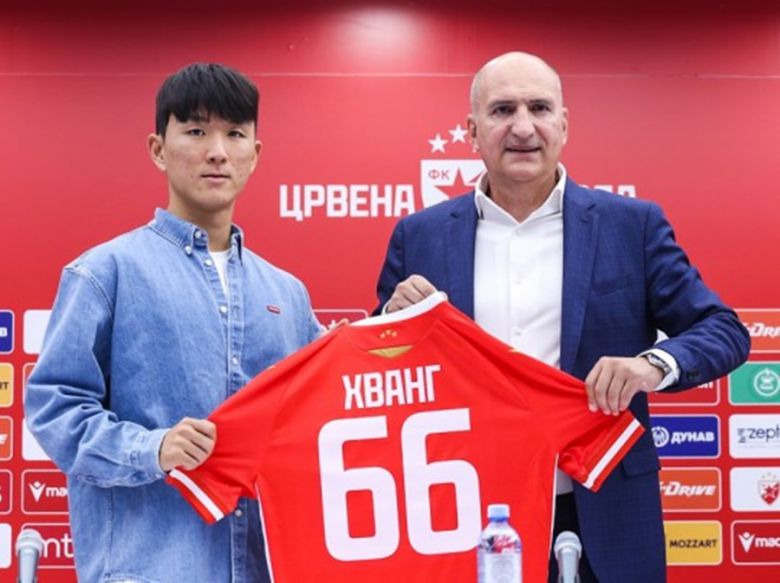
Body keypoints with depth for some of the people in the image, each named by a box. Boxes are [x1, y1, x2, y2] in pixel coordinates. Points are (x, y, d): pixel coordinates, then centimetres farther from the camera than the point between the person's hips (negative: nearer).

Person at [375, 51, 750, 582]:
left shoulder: (632, 225, 1)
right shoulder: (421, 236, 4)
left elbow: (723, 330, 0)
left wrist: (655, 363, -19)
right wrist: (395, 320, -12)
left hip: (600, 524, 0)